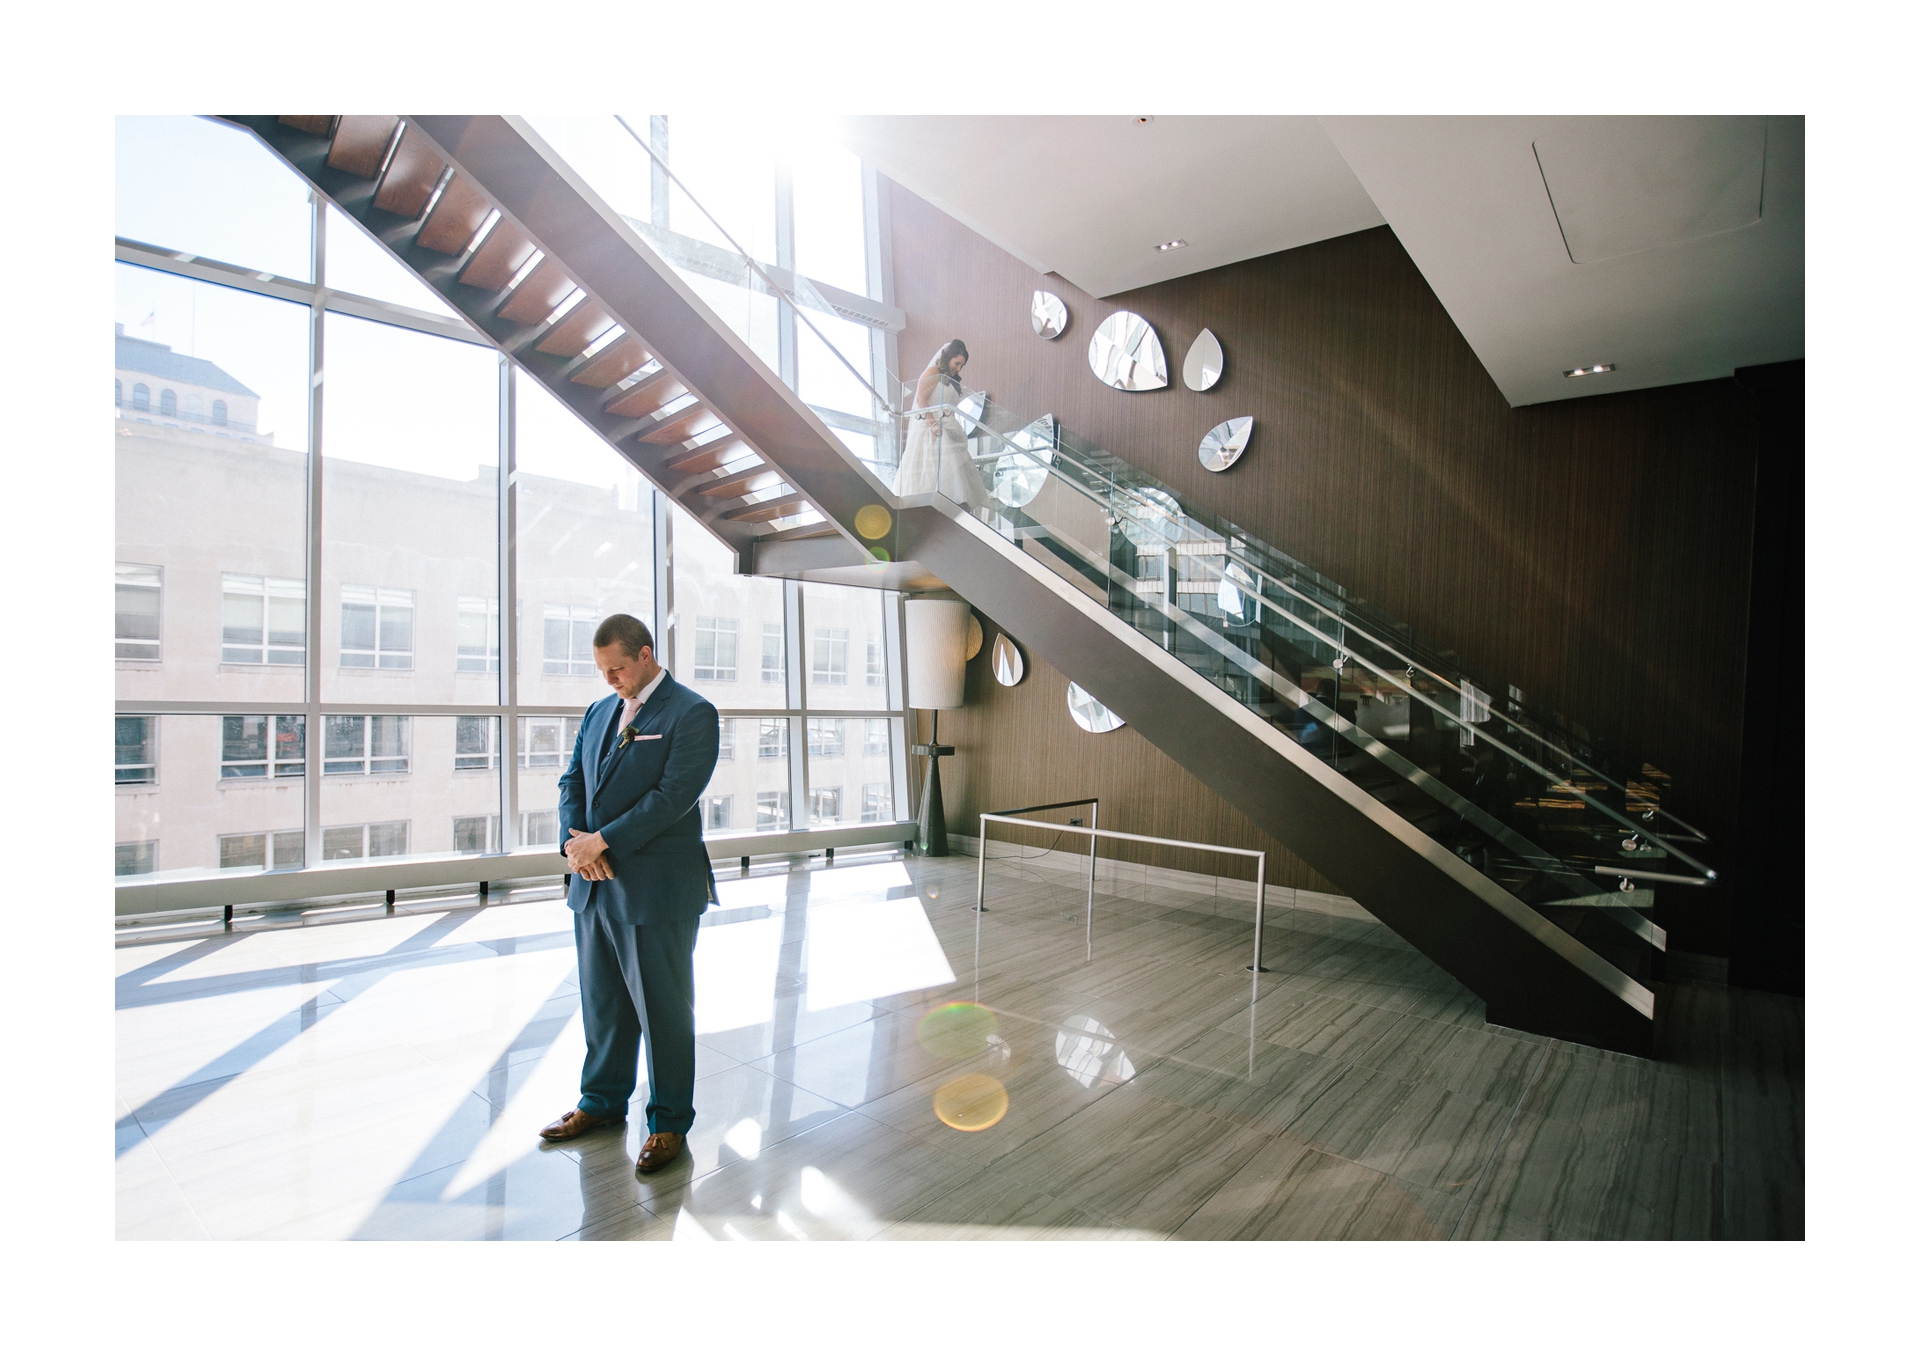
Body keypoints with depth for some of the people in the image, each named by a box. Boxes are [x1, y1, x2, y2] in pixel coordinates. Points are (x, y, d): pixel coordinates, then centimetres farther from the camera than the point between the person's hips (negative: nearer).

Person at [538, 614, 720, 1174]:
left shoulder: (692, 714, -11)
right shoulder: (599, 712, 13)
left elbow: (674, 796, -19)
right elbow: (573, 781, 11)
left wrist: (601, 840, -18)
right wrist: (572, 839, -7)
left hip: (657, 891, -7)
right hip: (594, 886, 7)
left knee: (663, 1010, 7)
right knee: (602, 1004, 21)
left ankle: (669, 1122, 24)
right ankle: (603, 1102, 40)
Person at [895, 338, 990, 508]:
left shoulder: (950, 381, 26)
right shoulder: (932, 373, 0)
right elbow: (921, 399, -12)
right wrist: (933, 424, -24)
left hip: (947, 432, 9)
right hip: (930, 430, -9)